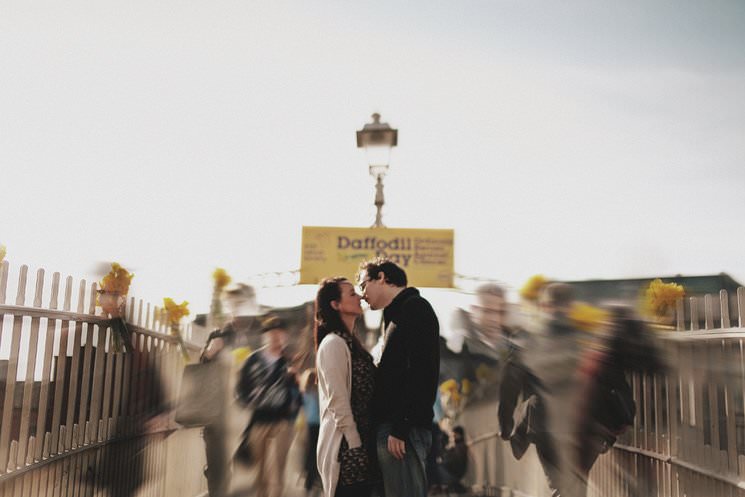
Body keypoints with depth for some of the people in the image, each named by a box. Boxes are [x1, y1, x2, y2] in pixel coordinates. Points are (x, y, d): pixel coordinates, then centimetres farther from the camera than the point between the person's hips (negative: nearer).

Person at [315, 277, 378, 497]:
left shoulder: (350, 342, 15)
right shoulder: (334, 343, -13)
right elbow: (338, 402, -18)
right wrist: (355, 446, -17)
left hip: (362, 439, 9)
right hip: (346, 445, -9)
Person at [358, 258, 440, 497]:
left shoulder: (415, 307, -6)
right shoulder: (398, 314, 23)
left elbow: (418, 372, -18)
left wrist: (400, 428, -20)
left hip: (404, 429, -9)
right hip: (393, 427, 9)